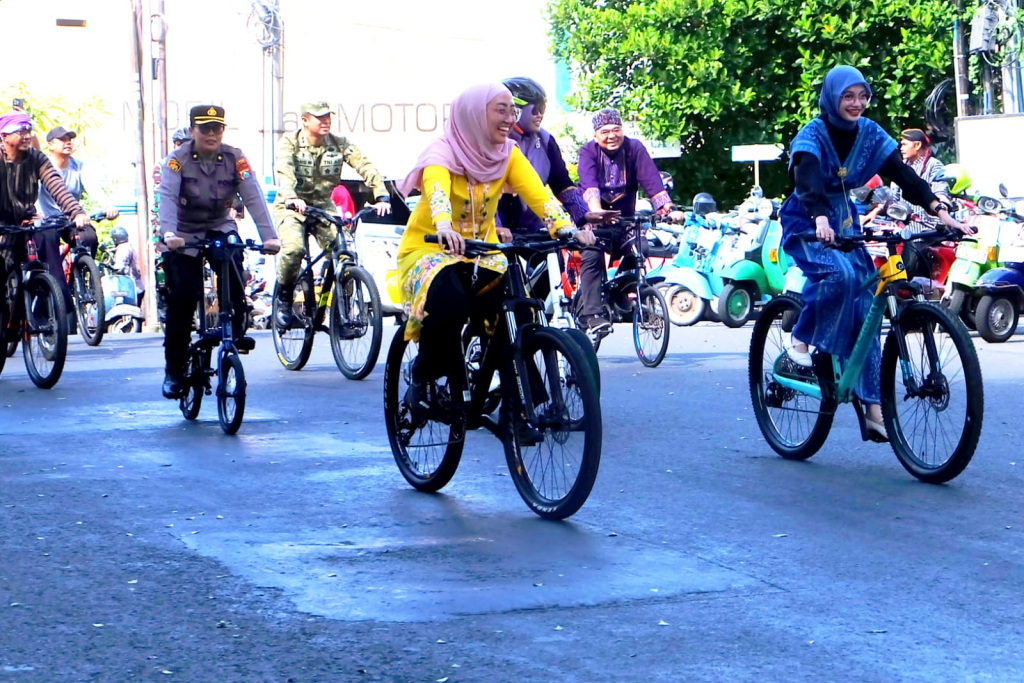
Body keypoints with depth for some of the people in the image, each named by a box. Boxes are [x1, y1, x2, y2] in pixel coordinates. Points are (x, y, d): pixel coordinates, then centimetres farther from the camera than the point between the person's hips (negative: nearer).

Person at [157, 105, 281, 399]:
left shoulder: (234, 159, -12)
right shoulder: (177, 160, -17)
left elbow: (254, 197, -21)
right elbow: (167, 197, -30)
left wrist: (269, 236, -35)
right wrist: (169, 234, -49)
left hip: (220, 229, 2)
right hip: (185, 235, -1)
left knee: (232, 267, -29)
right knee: (181, 302, -9)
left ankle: (237, 331, -9)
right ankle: (174, 371, 4)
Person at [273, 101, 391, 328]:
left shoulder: (339, 144, -5)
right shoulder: (289, 142, -12)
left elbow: (365, 167, -17)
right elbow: (284, 172, -30)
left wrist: (382, 196, -35)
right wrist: (291, 198, -51)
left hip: (324, 206, 3)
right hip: (293, 207, -3)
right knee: (294, 248, -29)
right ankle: (284, 298, -4)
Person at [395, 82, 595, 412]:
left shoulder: (508, 154, -3)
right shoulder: (442, 152, -16)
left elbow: (538, 193, -18)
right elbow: (436, 191, -37)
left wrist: (567, 228, -38)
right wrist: (444, 228, -60)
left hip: (481, 251, 5)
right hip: (429, 249, -5)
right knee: (450, 304, -35)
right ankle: (422, 379, -8)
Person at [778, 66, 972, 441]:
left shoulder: (870, 134, -2)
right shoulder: (812, 135, -16)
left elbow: (902, 174, -11)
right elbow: (807, 179, -34)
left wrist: (938, 209, -26)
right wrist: (820, 219, -53)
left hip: (844, 222, 5)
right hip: (806, 225, -5)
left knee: (865, 306, -6)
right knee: (839, 273, -35)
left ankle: (874, 409, -6)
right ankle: (799, 347, -18)